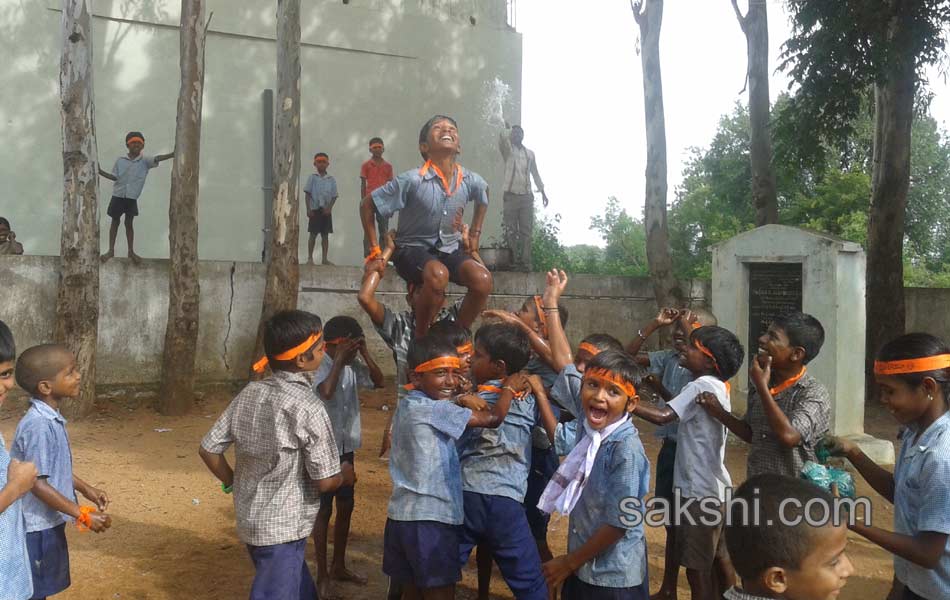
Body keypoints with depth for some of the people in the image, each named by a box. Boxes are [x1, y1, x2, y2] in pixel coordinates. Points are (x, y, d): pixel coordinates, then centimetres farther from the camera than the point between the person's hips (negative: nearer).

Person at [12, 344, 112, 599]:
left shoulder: (51, 418, 3)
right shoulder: (39, 426, -27)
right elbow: (37, 483, -26)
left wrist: (85, 488, 15)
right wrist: (83, 515, -23)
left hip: (49, 523, 9)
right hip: (35, 527, -9)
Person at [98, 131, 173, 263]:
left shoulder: (145, 161, -3)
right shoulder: (120, 160, 2)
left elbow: (157, 158, -20)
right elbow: (114, 177, 5)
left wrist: (173, 154, -36)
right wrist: (100, 171, -4)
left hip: (132, 198, -1)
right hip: (118, 195, 1)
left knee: (129, 223, 5)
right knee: (115, 222, 6)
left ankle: (131, 251, 13)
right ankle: (111, 250, 12)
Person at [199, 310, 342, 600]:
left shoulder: (249, 392, 0)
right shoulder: (308, 406, -20)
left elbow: (208, 448, 3)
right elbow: (326, 480, -18)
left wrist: (234, 483, 16)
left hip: (250, 520, 8)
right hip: (283, 528, -8)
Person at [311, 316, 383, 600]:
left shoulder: (353, 365, 1)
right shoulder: (320, 367, -19)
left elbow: (379, 381, 0)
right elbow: (326, 392, -37)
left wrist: (364, 353, -9)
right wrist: (340, 360, -28)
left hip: (346, 449, 7)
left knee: (345, 508, 16)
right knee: (324, 511, 3)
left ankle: (339, 566, 32)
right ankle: (322, 576, 14)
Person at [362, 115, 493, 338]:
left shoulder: (471, 181, -8)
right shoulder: (412, 180, -21)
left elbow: (483, 199, 19)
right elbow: (367, 205, -12)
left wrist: (474, 234, 14)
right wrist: (375, 252, -11)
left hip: (450, 248, 5)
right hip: (413, 248, -4)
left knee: (483, 279, -23)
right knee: (438, 274, -37)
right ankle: (420, 337, -13)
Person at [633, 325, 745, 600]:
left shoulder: (701, 386, -18)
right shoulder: (717, 386, 10)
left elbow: (662, 416, -29)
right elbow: (679, 408, 21)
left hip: (699, 490, -9)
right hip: (714, 486, 9)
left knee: (697, 566, 1)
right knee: (719, 557, 20)